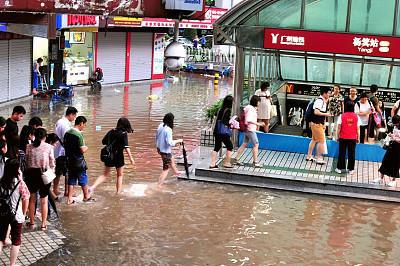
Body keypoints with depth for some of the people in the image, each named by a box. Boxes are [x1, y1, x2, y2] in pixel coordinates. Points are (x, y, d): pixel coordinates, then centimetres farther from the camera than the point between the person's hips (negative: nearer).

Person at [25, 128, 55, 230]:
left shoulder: (29, 147, -1)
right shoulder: (49, 147, -5)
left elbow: (26, 161, 1)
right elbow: (52, 162, -2)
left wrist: (28, 171, 13)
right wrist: (52, 172, 12)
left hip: (31, 173, 2)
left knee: (32, 199, 17)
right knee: (44, 200, 8)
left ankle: (32, 222, 23)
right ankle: (44, 224, 13)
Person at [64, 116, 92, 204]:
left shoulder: (67, 133, 3)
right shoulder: (79, 135, -20)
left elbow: (65, 145, 13)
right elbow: (83, 150, -21)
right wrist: (86, 147, -1)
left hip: (69, 161, 7)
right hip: (79, 161, -7)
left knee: (71, 180, 12)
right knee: (83, 180, 11)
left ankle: (69, 199, 11)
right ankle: (86, 197, 26)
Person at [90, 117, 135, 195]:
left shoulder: (111, 132, 4)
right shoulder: (123, 134, -12)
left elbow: (103, 142, 13)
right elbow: (126, 147, -19)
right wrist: (131, 158, -17)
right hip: (118, 157, -5)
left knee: (105, 174, 15)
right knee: (120, 175, 16)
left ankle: (93, 187, -1)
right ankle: (118, 192, 19)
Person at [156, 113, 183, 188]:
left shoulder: (160, 126, -3)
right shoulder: (168, 130, -29)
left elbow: (157, 136, 10)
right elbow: (170, 143, -31)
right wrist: (178, 141, -17)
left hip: (159, 148, 9)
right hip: (166, 151, -9)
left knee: (171, 159, 35)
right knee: (166, 169, 4)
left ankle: (176, 172, 59)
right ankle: (159, 186, 4)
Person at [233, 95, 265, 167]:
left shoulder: (252, 108, 12)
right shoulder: (251, 109, -18)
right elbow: (249, 120, -28)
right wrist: (258, 124, -29)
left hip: (247, 129, 10)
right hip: (250, 129, -10)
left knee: (244, 144, 14)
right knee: (256, 144, -5)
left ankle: (236, 159, 17)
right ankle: (255, 162, -2)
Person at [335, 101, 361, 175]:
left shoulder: (342, 116, -6)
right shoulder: (356, 117, -3)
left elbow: (339, 127, -4)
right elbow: (358, 129, 0)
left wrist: (337, 136, 7)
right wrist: (358, 138, 10)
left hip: (343, 138, -1)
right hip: (353, 138, 1)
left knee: (342, 153, 8)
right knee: (351, 154, 6)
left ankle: (339, 168, 11)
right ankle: (351, 169, 9)